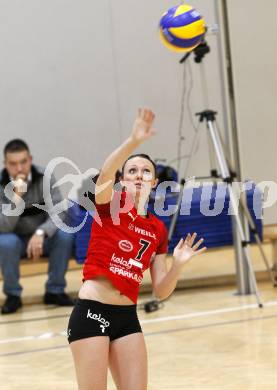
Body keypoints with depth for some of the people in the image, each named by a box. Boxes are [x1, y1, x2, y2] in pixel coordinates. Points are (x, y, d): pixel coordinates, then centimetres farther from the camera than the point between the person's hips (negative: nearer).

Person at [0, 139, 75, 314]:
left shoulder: (44, 178, -14)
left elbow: (58, 212, -21)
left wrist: (40, 233, -40)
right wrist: (17, 196, -38)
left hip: (42, 237, 1)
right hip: (16, 240, -1)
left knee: (65, 234, -28)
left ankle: (54, 290, -9)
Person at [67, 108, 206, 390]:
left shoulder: (157, 229, 12)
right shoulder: (111, 204, -1)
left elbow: (161, 291, 12)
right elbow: (105, 175, -26)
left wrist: (178, 264, -7)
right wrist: (134, 141, -41)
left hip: (127, 317, 5)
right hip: (92, 312, -5)